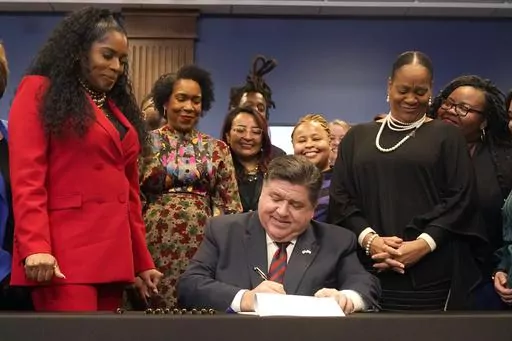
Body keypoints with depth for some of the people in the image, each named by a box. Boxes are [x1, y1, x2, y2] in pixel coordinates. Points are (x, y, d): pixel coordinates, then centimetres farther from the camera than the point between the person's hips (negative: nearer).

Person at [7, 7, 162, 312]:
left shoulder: (118, 106, 21)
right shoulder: (40, 91, 2)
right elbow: (26, 179, -9)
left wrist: (142, 261, 17)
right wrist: (35, 247, -20)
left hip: (114, 254, 7)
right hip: (65, 254, -7)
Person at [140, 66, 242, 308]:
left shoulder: (217, 149, 11)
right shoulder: (147, 142, 5)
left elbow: (231, 204, 9)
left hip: (201, 241, 2)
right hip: (157, 241, -2)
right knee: (156, 306, -2)